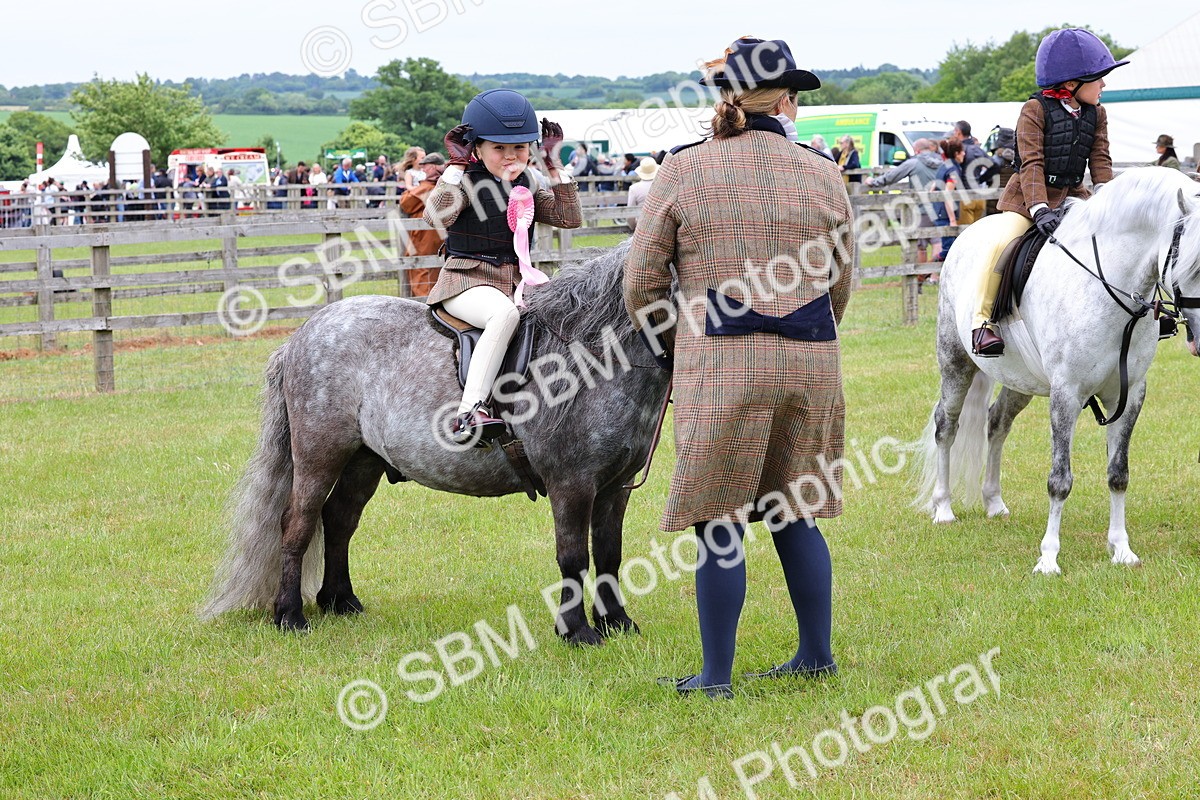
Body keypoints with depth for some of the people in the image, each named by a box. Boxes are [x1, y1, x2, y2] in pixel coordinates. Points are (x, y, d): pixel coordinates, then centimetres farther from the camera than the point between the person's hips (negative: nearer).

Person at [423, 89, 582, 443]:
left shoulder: (527, 185, 13)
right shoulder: (464, 180, -6)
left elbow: (569, 218, 7)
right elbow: (436, 216, -25)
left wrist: (553, 165, 4)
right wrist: (458, 166, -20)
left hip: (516, 280, 7)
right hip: (467, 281, -7)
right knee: (505, 313, -38)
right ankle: (469, 411, -46)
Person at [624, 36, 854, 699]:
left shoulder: (682, 171, -3)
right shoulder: (823, 174, 5)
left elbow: (641, 283, 2)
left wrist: (666, 341, 20)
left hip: (722, 365, -3)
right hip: (813, 363, 4)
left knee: (718, 523, 3)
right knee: (794, 515, 17)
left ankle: (716, 676, 7)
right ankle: (817, 654, 23)